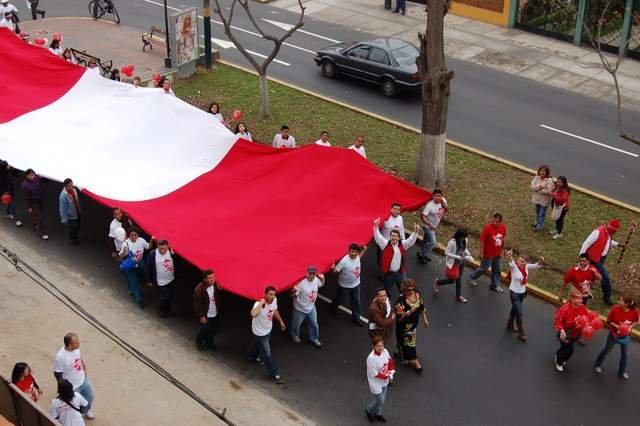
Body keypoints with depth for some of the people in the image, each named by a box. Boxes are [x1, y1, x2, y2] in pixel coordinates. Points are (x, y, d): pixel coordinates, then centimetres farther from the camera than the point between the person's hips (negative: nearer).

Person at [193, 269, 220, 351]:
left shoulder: (215, 285, -12)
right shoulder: (199, 289, -28)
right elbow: (197, 304, -20)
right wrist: (201, 316, -16)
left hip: (215, 313, 6)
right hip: (206, 315, -6)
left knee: (214, 330, 18)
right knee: (205, 331, 9)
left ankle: (209, 343, 45)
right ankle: (199, 341, 41)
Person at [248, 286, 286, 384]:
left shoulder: (274, 300, -14)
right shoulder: (259, 303, -38)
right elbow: (253, 314, -60)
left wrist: (281, 321, 18)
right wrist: (261, 303, -51)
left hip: (268, 329, 7)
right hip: (260, 332, -7)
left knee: (259, 345, 34)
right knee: (267, 354, 5)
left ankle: (253, 357, 63)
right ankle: (274, 374, 20)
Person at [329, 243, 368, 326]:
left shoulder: (357, 257, -12)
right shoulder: (344, 261, -33)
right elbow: (336, 270, -27)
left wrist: (363, 250, 8)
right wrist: (333, 268, -49)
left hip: (356, 284, 5)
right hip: (344, 285, -5)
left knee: (356, 302, 13)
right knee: (339, 299, 23)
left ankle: (356, 318, 32)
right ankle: (333, 307, 55)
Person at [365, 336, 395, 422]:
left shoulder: (385, 351, -16)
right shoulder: (371, 358, -34)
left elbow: (391, 361, 5)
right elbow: (375, 374, -26)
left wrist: (391, 372, -9)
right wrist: (387, 376, -17)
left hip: (384, 381, 6)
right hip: (376, 383, -6)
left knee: (382, 399, 22)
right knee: (380, 401, 7)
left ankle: (378, 414, 48)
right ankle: (369, 410, 37)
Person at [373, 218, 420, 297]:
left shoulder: (403, 244, -2)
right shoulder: (385, 244, -11)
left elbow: (411, 240, -11)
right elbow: (378, 238, -22)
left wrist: (415, 232, -30)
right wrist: (376, 227, -38)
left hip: (399, 272, 3)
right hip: (388, 273, -2)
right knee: (387, 292, 16)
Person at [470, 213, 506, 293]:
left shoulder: (503, 227, -8)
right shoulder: (487, 228, -25)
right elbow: (482, 241, -19)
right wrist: (481, 253, -18)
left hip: (498, 254, 5)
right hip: (488, 254, -5)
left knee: (497, 270, 16)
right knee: (483, 268, 12)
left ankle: (495, 285, 34)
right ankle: (473, 277, 39)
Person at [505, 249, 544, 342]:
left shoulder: (526, 267, -8)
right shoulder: (514, 267, -24)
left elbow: (537, 266, -12)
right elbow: (511, 263, -45)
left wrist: (540, 261, -36)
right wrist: (510, 256, -68)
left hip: (522, 292, 6)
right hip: (514, 293, -6)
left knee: (515, 309, 26)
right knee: (520, 313, -3)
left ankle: (510, 325, 49)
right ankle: (521, 333, 12)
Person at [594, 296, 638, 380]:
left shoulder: (634, 311, -23)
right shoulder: (615, 309, -27)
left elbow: (635, 321, -2)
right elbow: (609, 321, -14)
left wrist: (630, 327, -19)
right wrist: (617, 326, -27)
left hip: (625, 335, 2)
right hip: (614, 334, -2)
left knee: (624, 353, 17)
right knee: (606, 350, 18)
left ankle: (622, 372, 38)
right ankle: (597, 365, 41)